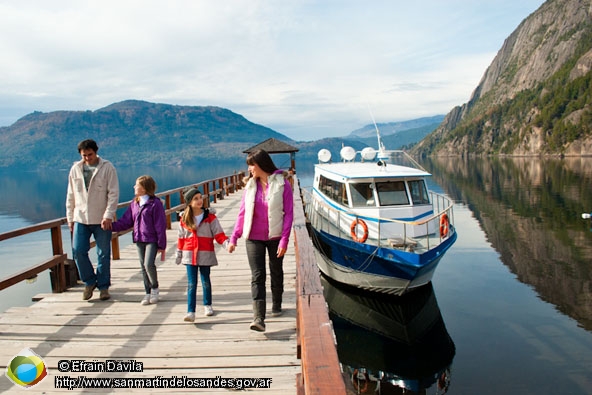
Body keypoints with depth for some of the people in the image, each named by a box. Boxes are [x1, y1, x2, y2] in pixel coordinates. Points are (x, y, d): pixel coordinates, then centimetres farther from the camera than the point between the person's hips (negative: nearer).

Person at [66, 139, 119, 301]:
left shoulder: (107, 167, -4)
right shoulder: (75, 169, 7)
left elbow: (113, 193, -8)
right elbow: (71, 195, 12)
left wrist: (108, 216, -16)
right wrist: (70, 217, 10)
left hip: (101, 220, -3)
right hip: (80, 219, 3)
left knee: (104, 254, 4)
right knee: (78, 251, -2)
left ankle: (103, 286, 19)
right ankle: (90, 282, 19)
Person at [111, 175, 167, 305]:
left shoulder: (155, 203, -11)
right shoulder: (134, 204, 9)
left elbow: (160, 226, -11)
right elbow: (126, 221, 12)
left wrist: (162, 246, -10)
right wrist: (111, 226, -3)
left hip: (152, 240, -6)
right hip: (139, 240, 7)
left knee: (149, 264, -17)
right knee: (143, 267, 10)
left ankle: (155, 288, 9)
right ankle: (148, 293, 21)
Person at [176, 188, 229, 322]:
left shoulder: (210, 217, -4)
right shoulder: (184, 219, 2)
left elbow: (218, 234, -6)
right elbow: (181, 238, 10)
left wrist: (226, 242, -23)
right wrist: (179, 254, 14)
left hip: (205, 254, -1)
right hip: (189, 255, 1)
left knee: (206, 281, 13)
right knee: (191, 283, -2)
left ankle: (207, 305, 32)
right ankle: (191, 312, -2)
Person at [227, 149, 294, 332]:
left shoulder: (282, 184, -8)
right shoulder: (250, 185, 4)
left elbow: (289, 213, -9)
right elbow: (242, 213, 6)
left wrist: (284, 240, -15)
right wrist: (234, 237, 0)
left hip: (275, 237, -2)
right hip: (254, 238, 2)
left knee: (276, 273, 15)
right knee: (257, 276, -6)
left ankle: (276, 304, 38)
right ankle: (258, 318, -9)